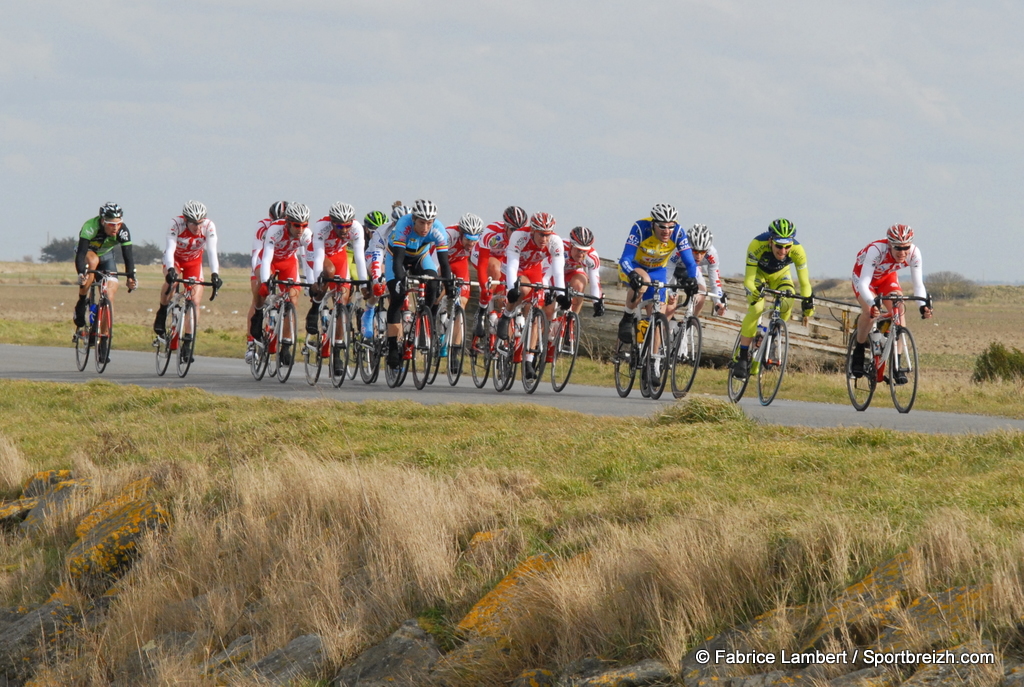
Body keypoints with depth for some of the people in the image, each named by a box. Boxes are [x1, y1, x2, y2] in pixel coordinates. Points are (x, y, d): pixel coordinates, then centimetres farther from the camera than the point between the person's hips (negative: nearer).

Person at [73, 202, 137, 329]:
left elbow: (128, 256, -29)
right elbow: (81, 253, -42)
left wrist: (131, 277, -47)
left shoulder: (123, 231, -26)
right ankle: (81, 303, -26)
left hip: (106, 257, 3)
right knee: (93, 260, -39)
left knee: (110, 297, -14)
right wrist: (81, 274, -59)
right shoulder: (90, 227, -35)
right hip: (88, 254, -3)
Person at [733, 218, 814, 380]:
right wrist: (753, 291, -54)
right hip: (759, 273, -2)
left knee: (787, 304, -26)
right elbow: (749, 278, -36)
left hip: (779, 275, 2)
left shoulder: (797, 251, -33)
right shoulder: (757, 245, -38)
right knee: (756, 309, -24)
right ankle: (742, 358, -17)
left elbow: (804, 282, -22)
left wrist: (808, 305, -30)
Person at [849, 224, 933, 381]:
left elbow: (918, 284, -24)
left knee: (898, 310, -20)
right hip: (863, 275, -3)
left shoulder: (914, 253, -28)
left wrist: (923, 305, -43)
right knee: (869, 310, -28)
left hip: (887, 278, 3)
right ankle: (858, 353, -5)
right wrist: (872, 303, -61)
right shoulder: (876, 250, -40)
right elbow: (864, 283, -43)